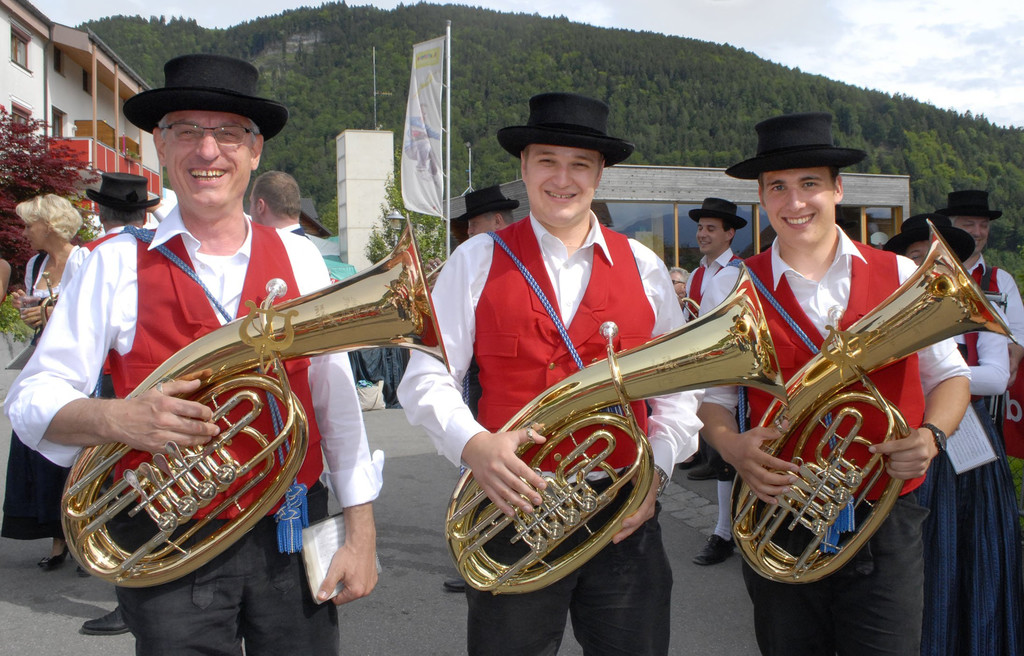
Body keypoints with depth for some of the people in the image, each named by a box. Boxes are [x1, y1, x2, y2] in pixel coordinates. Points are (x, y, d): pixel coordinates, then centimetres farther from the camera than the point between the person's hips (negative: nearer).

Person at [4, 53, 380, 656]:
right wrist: (115, 419, -23)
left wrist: (361, 532, 1)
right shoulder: (117, 264, -1)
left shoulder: (300, 258, 4)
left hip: (295, 539, 2)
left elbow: (337, 399, 3)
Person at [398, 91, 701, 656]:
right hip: (513, 509, -1)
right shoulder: (477, 261, 1)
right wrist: (473, 445, -20)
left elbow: (679, 387, 9)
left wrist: (654, 470, -5)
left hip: (625, 518, 2)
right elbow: (427, 379, -2)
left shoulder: (644, 268, 7)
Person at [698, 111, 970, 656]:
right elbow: (712, 396, 5)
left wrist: (930, 436, -11)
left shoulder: (903, 277, 2)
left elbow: (949, 375, 9)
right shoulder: (731, 289, 0)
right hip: (779, 525, 0)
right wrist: (731, 445, -16)